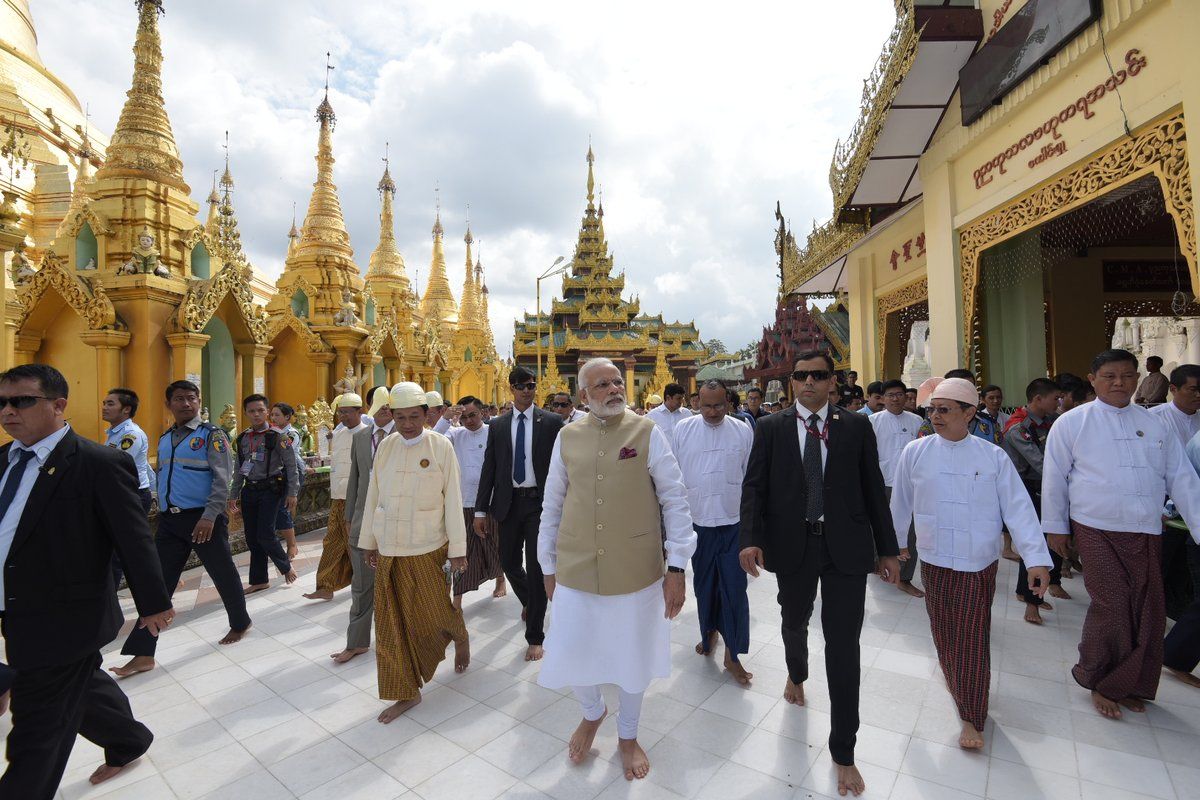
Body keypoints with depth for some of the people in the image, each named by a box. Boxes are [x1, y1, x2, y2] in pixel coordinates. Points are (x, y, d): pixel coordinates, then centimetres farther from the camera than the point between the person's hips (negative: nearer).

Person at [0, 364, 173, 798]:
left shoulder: (100, 464, -20)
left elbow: (135, 540, -16)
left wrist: (154, 603, -10)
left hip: (65, 622, -8)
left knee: (38, 733, 4)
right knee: (82, 687, 25)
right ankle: (129, 742, 48)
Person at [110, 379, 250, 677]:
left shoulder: (211, 435, -8)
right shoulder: (165, 439, 12)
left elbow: (222, 478, -14)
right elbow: (162, 479, 20)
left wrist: (209, 516, -22)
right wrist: (164, 513, 17)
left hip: (203, 519, -5)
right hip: (169, 520, 6)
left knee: (223, 574, 8)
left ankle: (240, 624, 30)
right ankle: (143, 654, 11)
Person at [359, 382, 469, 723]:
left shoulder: (441, 446, -9)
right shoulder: (385, 446, 2)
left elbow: (452, 499, -8)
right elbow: (373, 496, 8)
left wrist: (457, 549, -8)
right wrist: (369, 541, 11)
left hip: (426, 547, -4)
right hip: (389, 547, 4)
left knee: (432, 612, 3)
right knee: (392, 621, 9)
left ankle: (459, 637, 39)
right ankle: (406, 692, 26)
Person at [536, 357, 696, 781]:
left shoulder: (647, 433, -7)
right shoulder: (567, 437, 0)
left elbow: (674, 499, -5)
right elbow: (552, 504, 7)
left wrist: (677, 566, -6)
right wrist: (549, 565, 12)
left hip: (636, 570, -1)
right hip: (576, 570, 2)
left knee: (633, 657, 16)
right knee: (569, 657, 11)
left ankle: (627, 735, 47)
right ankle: (593, 713, 48)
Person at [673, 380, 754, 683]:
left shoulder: (742, 431, -2)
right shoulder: (683, 429, -3)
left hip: (734, 522, -1)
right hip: (697, 521, 1)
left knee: (734, 588, 1)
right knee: (704, 584, 16)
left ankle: (733, 654, 18)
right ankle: (709, 630, 42)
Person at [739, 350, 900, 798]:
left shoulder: (857, 427, 1)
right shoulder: (770, 429, 0)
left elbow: (873, 489, 3)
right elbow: (754, 486, -4)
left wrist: (887, 549, 4)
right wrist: (751, 538, -16)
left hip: (846, 547, -1)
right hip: (793, 545, 1)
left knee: (843, 644, 2)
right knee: (794, 622, 22)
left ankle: (843, 752, 20)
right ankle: (796, 675, 57)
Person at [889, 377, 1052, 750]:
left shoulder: (993, 456, -6)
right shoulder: (915, 452, -5)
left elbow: (1018, 508, -7)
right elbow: (901, 502, 5)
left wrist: (1037, 558, -13)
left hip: (979, 564, -1)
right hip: (934, 559, 1)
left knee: (973, 639, 4)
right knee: (944, 632, 13)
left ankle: (972, 718, 18)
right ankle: (953, 677, 41)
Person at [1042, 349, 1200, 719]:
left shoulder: (1156, 425, 8)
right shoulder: (1071, 423, -4)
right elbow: (1054, 478, -1)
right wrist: (1055, 527, 0)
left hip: (1147, 533, 5)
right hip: (1097, 531, -4)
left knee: (1147, 612, 10)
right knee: (1112, 606, -7)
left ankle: (1127, 684, 30)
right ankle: (1098, 681, 17)